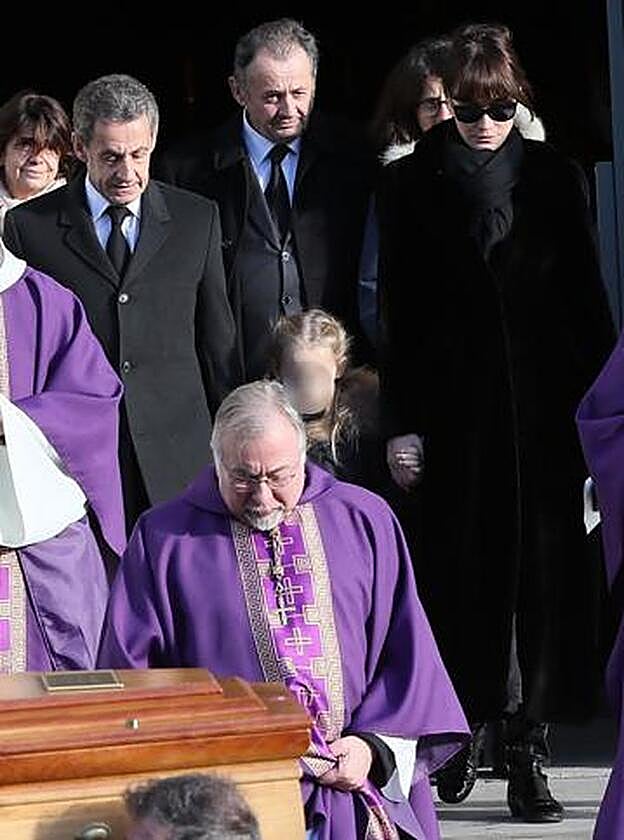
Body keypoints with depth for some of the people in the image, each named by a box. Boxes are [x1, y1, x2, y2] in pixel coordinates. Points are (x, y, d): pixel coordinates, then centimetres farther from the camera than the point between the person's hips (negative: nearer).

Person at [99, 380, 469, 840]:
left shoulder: (364, 521, 13)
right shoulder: (165, 538, 8)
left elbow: (405, 651, 12)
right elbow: (132, 675, 7)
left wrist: (375, 746, -2)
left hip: (354, 777, 2)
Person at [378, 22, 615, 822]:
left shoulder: (554, 178, 6)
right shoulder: (410, 184, 3)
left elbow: (586, 298, 7)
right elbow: (399, 313, 2)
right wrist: (402, 421, -2)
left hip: (543, 402, 1)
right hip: (453, 405, -1)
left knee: (543, 567, -1)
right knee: (460, 567, 5)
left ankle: (528, 750, 4)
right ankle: (463, 734, 17)